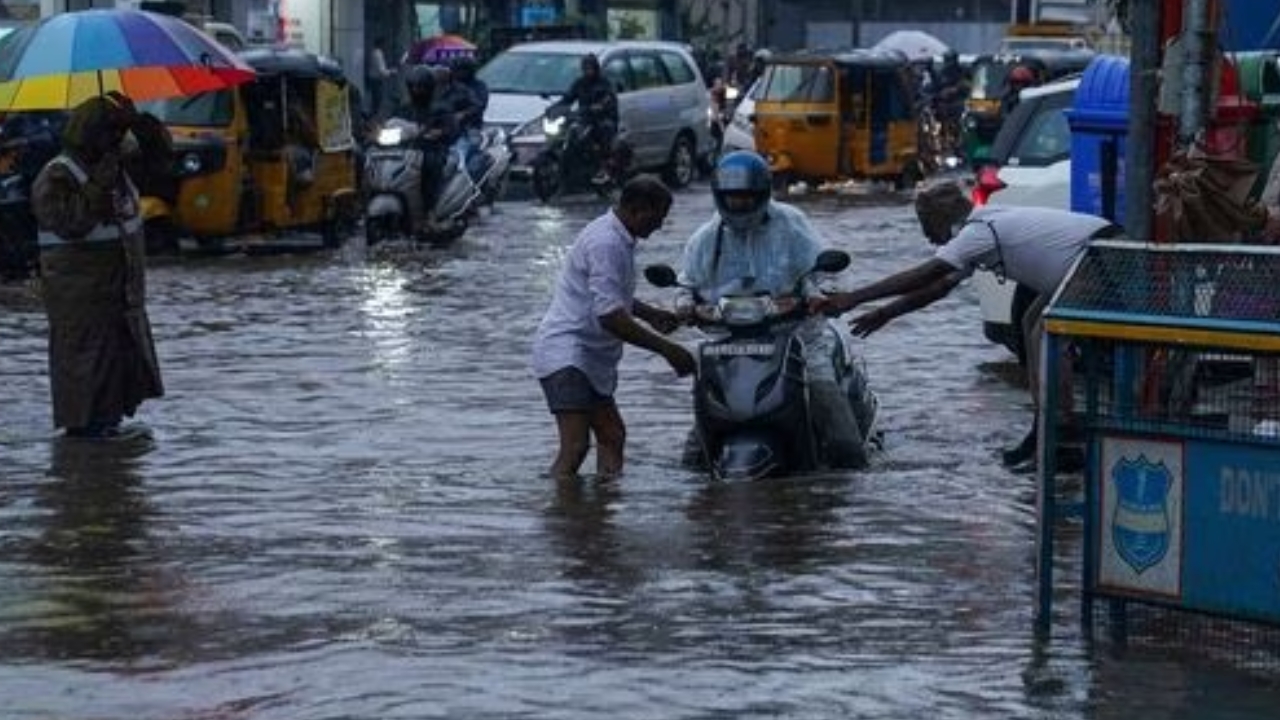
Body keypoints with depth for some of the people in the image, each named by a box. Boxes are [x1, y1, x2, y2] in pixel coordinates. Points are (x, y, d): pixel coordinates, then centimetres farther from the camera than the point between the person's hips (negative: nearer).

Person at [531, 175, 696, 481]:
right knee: (575, 446, -20)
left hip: (590, 359, 11)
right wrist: (666, 349, -24)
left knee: (612, 436, 14)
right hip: (566, 355, -11)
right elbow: (609, 316, -28)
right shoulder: (606, 243, -20)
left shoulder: (620, 238, 14)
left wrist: (650, 313, 26)